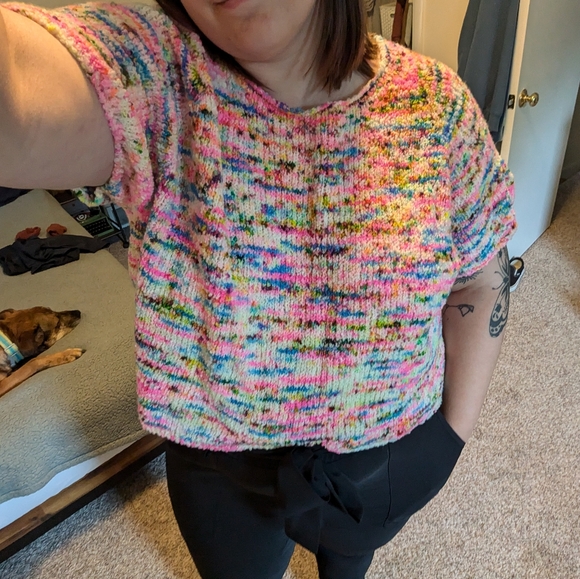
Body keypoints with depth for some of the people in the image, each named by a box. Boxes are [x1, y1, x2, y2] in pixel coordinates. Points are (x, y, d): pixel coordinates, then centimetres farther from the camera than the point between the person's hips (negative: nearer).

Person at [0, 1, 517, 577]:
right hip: (222, 467, -1)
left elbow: (480, 280, -6)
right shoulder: (156, 74, -23)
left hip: (390, 455, 2)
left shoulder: (437, 104, -15)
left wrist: (456, 429, -4)